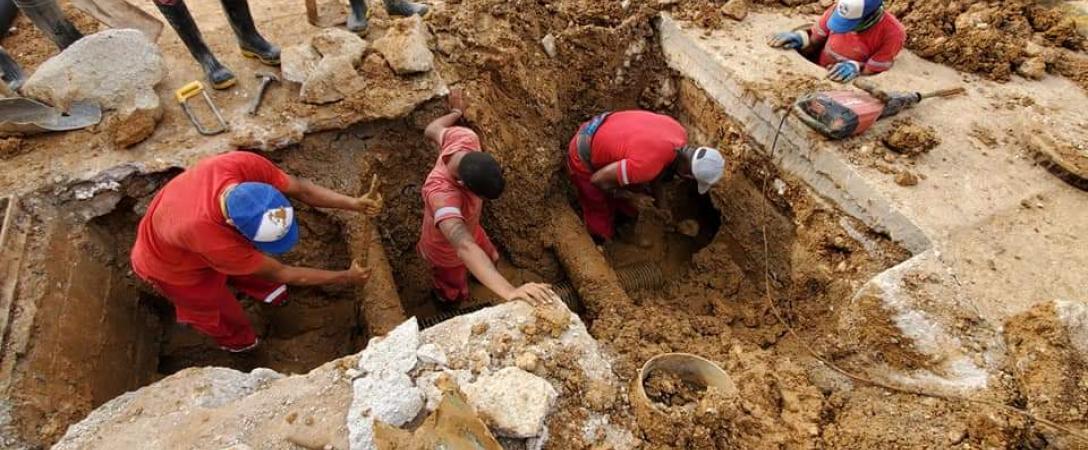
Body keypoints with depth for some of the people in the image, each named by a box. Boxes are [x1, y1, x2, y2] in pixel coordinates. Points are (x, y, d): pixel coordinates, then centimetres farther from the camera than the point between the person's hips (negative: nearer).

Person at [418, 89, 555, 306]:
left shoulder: (465, 138, -33)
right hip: (447, 250, -5)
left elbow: (432, 131, -9)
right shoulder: (441, 194, -52)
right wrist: (510, 292, -78)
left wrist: (456, 113, 12)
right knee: (454, 296, 26)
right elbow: (465, 248, -66)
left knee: (490, 259, 35)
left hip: (468, 227, 6)